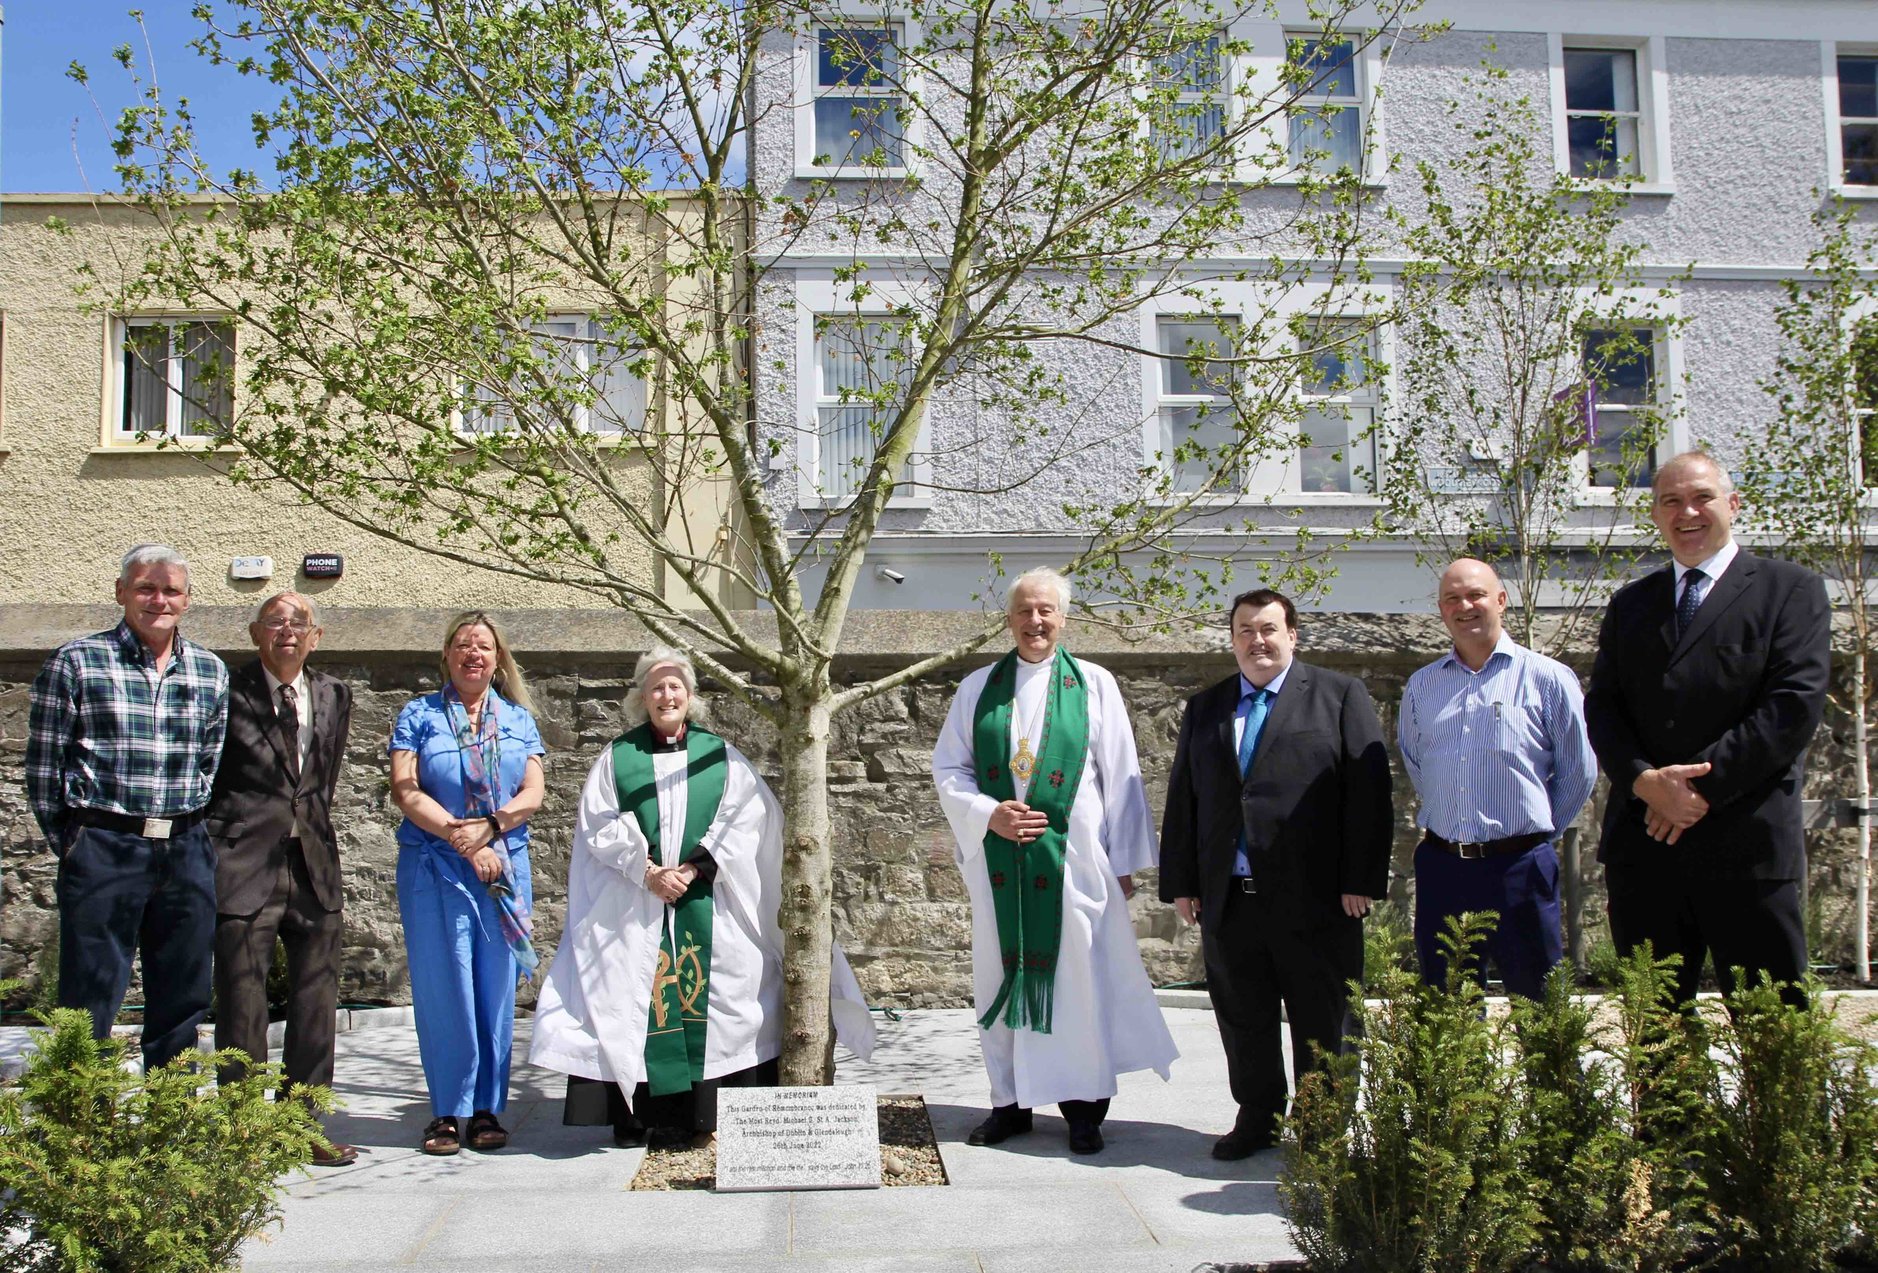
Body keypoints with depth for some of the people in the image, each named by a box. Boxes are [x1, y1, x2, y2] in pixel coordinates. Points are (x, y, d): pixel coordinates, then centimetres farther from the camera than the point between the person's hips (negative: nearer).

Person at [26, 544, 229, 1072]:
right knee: (89, 1003, 0)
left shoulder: (210, 671, 10)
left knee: (183, 1002, 10)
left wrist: (187, 826, 7)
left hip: (187, 852, 4)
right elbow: (42, 765, -1)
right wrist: (70, 844, -1)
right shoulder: (76, 662, -1)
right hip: (104, 849, -4)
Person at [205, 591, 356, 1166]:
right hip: (244, 867, -5)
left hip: (314, 866, 5)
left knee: (315, 1005, 10)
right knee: (242, 1007, 1)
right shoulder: (229, 693, -4)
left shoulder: (334, 696, 11)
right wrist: (208, 854, -3)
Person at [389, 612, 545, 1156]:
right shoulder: (419, 715, 6)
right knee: (442, 989, -2)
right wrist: (463, 839, -12)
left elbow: (533, 794, 4)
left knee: (496, 989, 3)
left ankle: (487, 1109, 11)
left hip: (506, 869, 2)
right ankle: (447, 1111, 7)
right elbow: (406, 791, -5)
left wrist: (488, 827, -13)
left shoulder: (519, 719, 12)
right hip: (434, 871, -2)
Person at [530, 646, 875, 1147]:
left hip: (707, 906, 0)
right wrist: (646, 872, -11)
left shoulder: (720, 755, 10)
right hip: (634, 908, 0)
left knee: (703, 998, -4)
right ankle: (635, 1117, 1)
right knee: (634, 1002, -5)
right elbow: (599, 824, 2)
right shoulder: (618, 757, 10)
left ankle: (697, 1115, 1)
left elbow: (744, 819, 0)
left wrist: (693, 868, -12)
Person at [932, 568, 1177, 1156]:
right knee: (1002, 974, 7)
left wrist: (1124, 860, -1)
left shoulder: (1095, 685, 2)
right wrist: (988, 814, -11)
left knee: (1078, 974, 0)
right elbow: (948, 767, 7)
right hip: (997, 858, 2)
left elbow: (1121, 776, 2)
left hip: (1072, 857, -2)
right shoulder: (978, 688, 7)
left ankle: (1083, 1106, 12)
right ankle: (1010, 1101, 18)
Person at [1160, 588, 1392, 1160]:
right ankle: (1257, 1118, 25)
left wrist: (1361, 879, -10)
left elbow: (1368, 790, -3)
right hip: (1227, 897, 4)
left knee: (1322, 1021, 5)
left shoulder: (1339, 696, 3)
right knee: (1242, 1018, 11)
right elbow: (1182, 798, 14)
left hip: (1315, 897, -4)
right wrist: (1180, 882, 8)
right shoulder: (1205, 708, 15)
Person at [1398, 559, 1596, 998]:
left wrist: (1538, 829, 6)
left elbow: (1579, 769, 2)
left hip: (1520, 867, -3)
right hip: (1441, 867, 4)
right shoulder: (1421, 686, 9)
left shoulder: (1547, 677, -2)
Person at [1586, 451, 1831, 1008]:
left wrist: (1703, 785, -12)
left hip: (1747, 841, -4)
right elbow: (1600, 709, 9)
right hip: (1643, 842, 4)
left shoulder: (1790, 588, 5)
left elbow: (1795, 704, -7)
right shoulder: (1630, 603, 18)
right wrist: (1644, 780, -10)